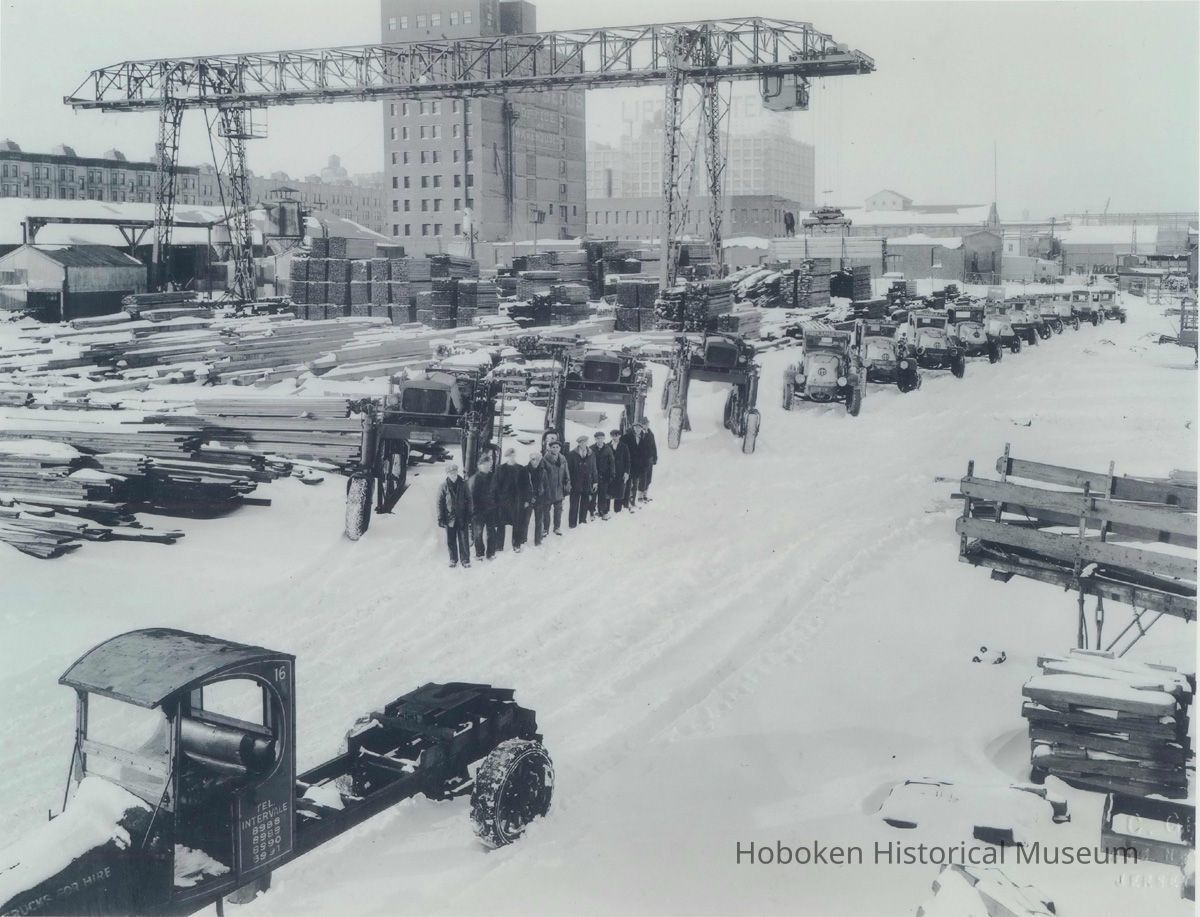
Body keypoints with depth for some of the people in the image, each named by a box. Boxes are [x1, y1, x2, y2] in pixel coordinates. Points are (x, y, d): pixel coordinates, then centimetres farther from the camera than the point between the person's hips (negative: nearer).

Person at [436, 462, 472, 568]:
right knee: (451, 540, 8)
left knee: (464, 539, 1)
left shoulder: (463, 484, -1)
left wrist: (469, 516, -1)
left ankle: (465, 560, 10)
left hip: (462, 517, 0)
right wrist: (440, 518, -2)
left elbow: (469, 501, 3)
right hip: (449, 517, 0)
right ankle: (453, 559, 22)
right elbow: (440, 503, 0)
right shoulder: (443, 486, -3)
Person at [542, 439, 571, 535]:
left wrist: (567, 485, 8)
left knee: (558, 509, 14)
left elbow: (566, 474, 11)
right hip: (548, 490, -4)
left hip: (559, 490, 4)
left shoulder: (563, 460, 3)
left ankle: (557, 527, 28)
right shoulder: (545, 459, -12)